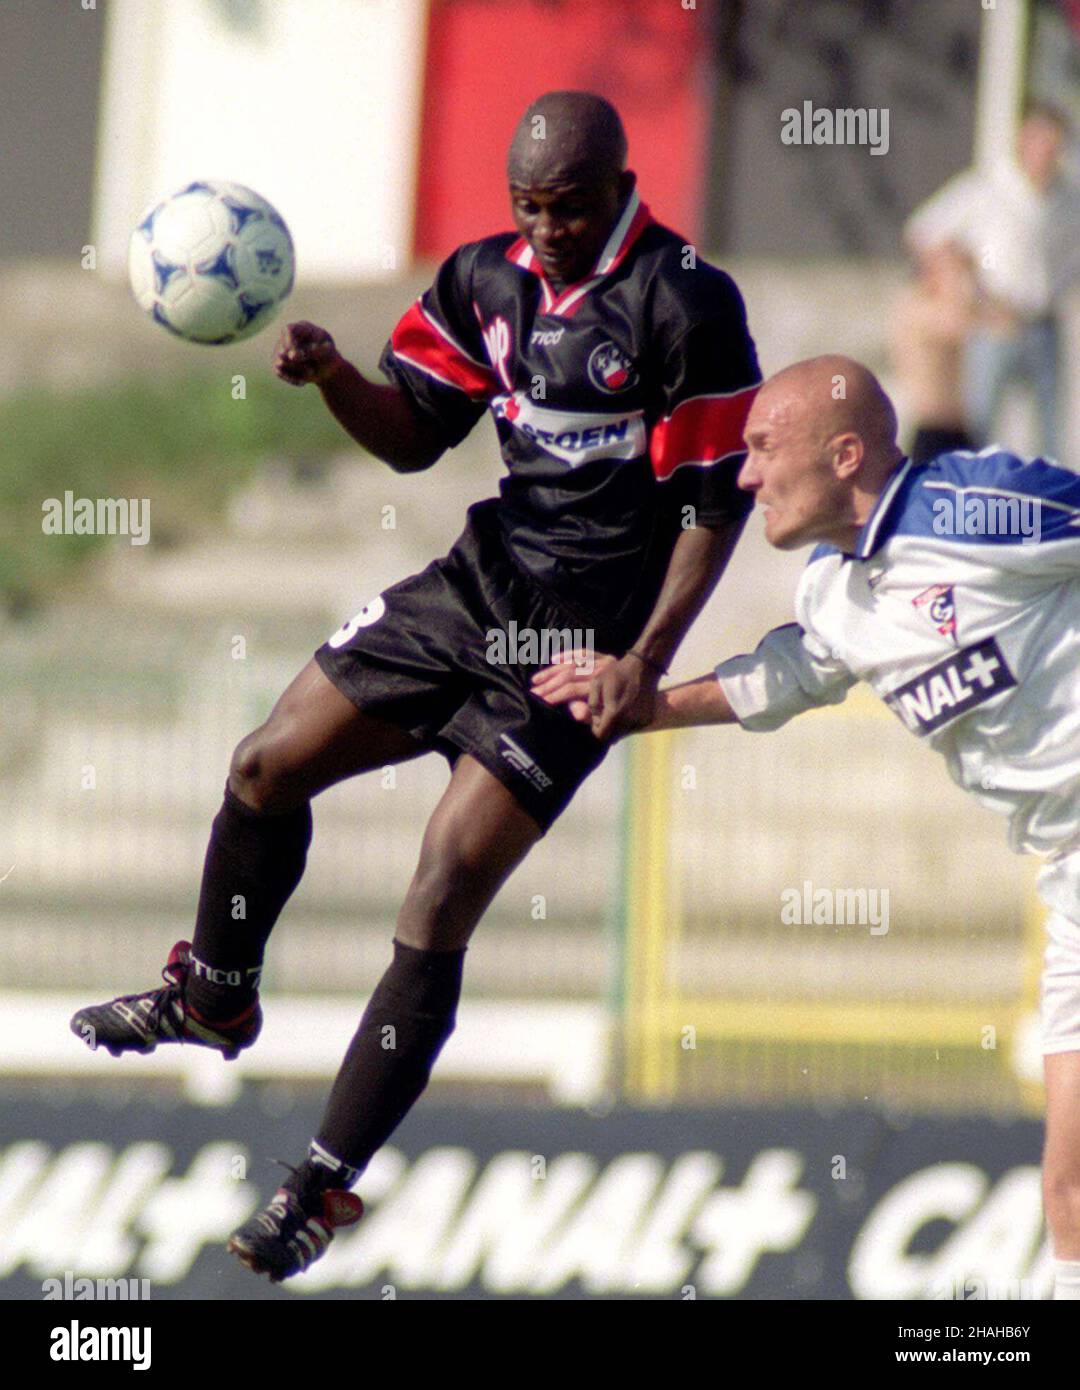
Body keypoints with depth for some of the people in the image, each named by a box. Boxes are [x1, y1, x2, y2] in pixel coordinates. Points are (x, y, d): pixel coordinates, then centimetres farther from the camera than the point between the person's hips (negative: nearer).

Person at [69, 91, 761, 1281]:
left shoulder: (687, 303, -16)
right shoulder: (487, 278, 4)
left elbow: (719, 500, -13)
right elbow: (412, 435, 11)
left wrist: (649, 660, -20)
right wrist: (330, 375, -10)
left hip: (580, 643, -7)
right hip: (479, 585, 7)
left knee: (438, 910, -12)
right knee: (268, 767, 13)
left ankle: (325, 1188, -4)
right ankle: (214, 997, 42)